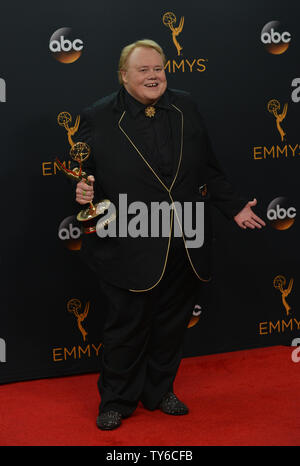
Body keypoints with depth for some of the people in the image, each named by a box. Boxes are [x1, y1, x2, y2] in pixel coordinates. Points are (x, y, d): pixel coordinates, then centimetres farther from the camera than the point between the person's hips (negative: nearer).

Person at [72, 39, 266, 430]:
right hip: (129, 249, -4)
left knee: (171, 324, 14)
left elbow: (209, 169, 13)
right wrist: (83, 193, -22)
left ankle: (159, 391, 33)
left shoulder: (185, 108, 7)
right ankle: (116, 401, 22)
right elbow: (85, 175, -1)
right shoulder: (98, 118, -4)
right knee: (127, 325, 5)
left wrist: (234, 207, 13)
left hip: (185, 248, 4)